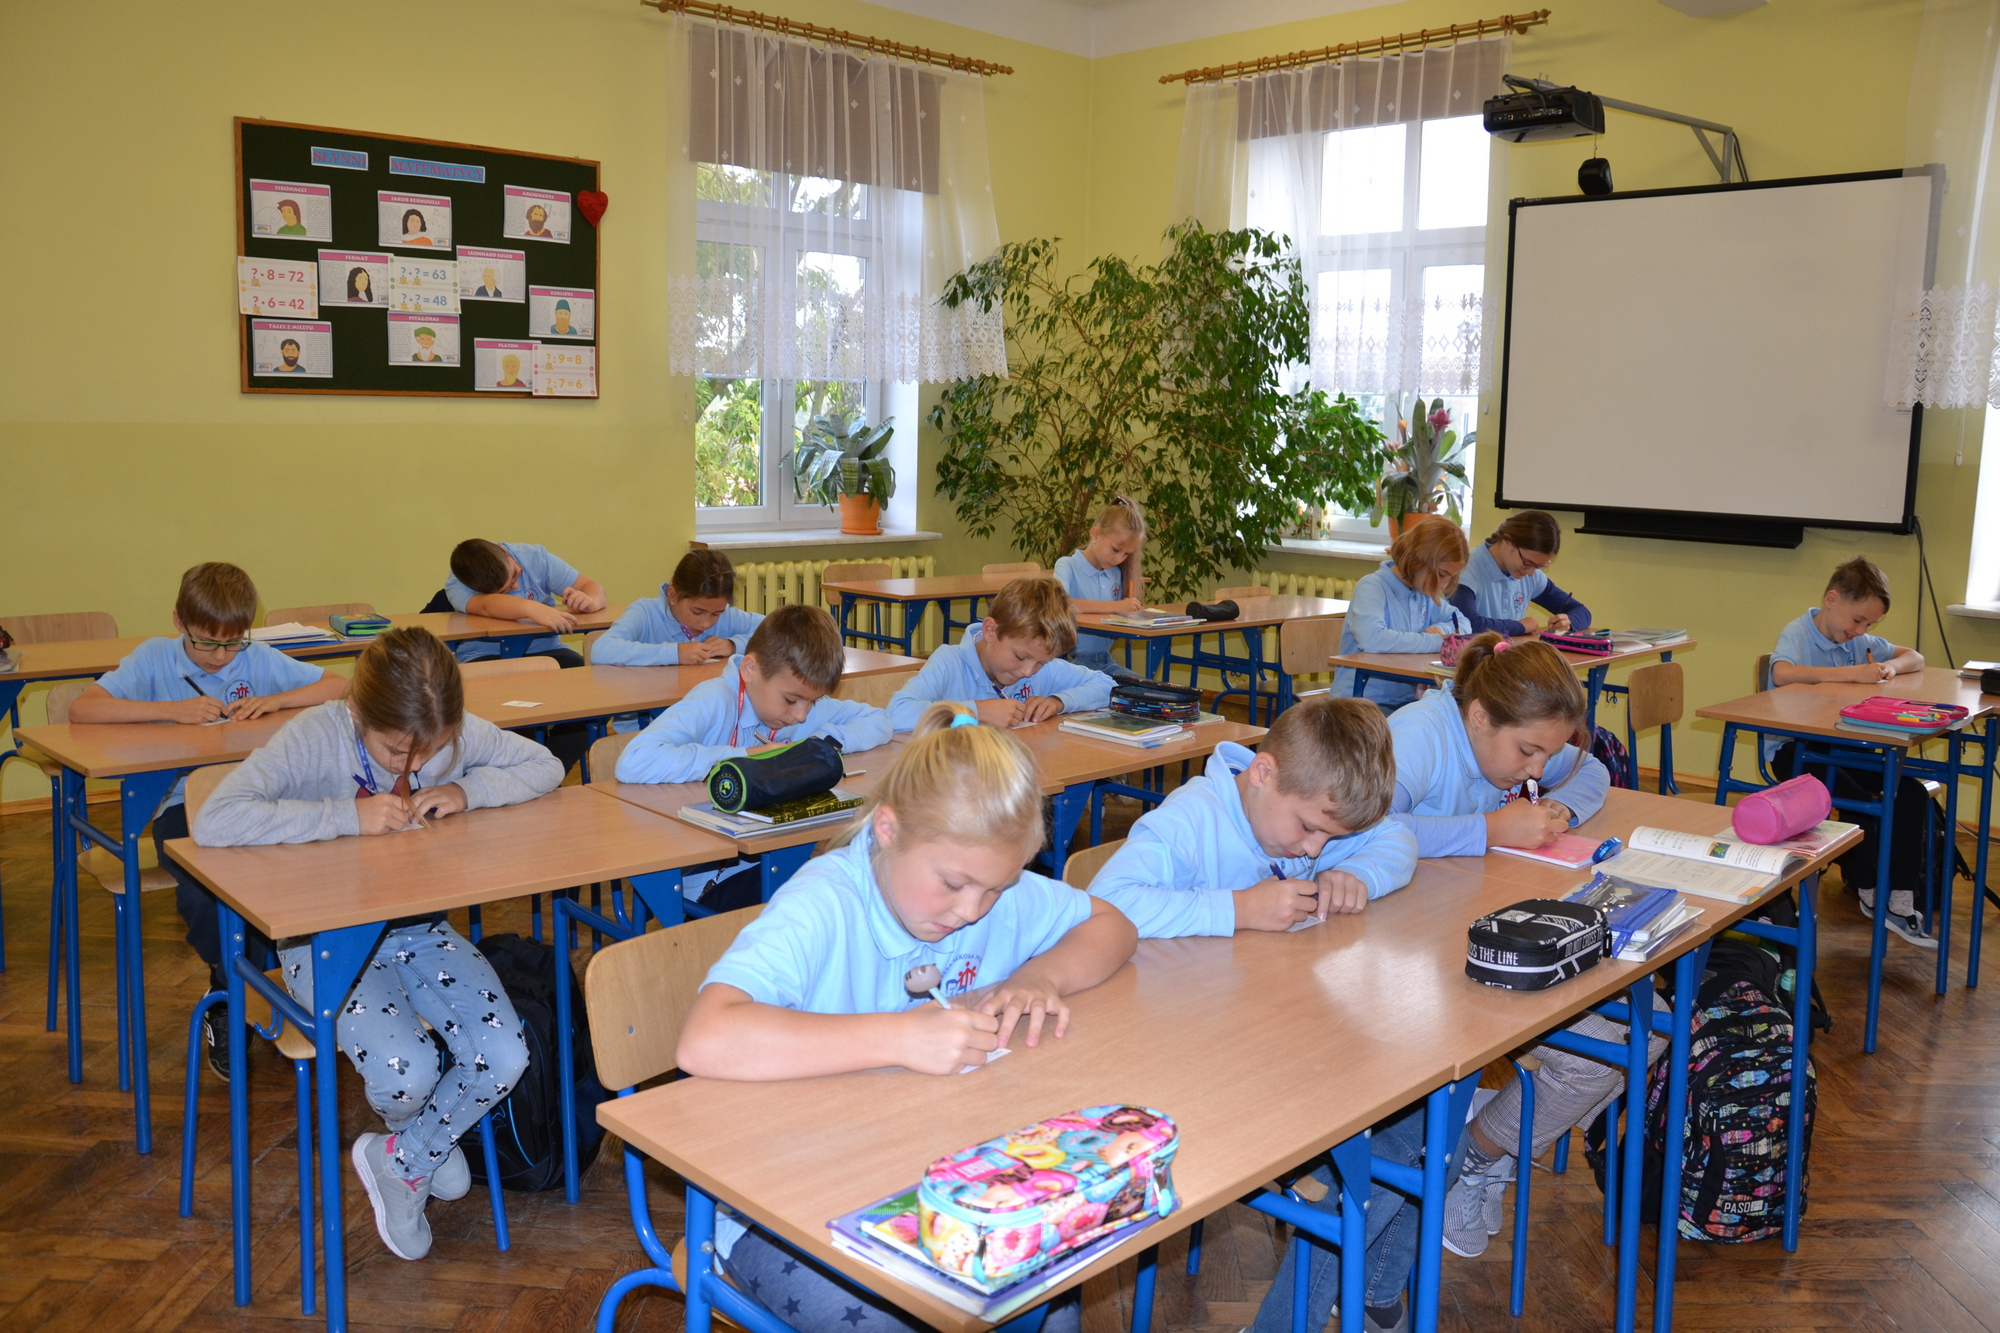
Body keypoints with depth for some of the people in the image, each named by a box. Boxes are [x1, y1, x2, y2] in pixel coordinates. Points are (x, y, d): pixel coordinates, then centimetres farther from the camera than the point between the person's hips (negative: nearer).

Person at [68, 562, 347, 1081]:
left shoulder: (258, 659, 5)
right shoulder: (155, 658, 1)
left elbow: (336, 685, 5)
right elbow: (82, 711, -10)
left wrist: (274, 701, -11)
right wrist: (171, 709, -19)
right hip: (182, 803, -2)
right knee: (203, 893, -32)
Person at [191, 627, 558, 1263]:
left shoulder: (457, 733, -11)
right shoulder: (316, 738, -22)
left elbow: (545, 766, 1)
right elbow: (213, 822, -32)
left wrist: (468, 790, -18)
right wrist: (346, 814, -34)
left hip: (419, 928, 4)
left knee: (504, 1058, -18)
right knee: (407, 1073, -27)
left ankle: (400, 1162, 13)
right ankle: (429, 1146, 15)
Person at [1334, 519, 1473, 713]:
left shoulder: (1424, 592, 9)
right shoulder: (1372, 588, -15)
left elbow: (1462, 622, 20)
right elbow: (1371, 639, -33)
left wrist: (1442, 629, -5)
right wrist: (1437, 641, -24)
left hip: (1406, 700, 7)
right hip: (1361, 702, -7)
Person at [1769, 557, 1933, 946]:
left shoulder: (1859, 641, 11)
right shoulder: (1798, 634, -13)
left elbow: (1915, 657, 19)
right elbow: (1782, 673, -35)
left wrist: (1891, 666, -6)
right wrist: (1852, 673, -33)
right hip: (1793, 748, -8)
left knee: (1911, 791, -13)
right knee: (1860, 800, -27)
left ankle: (1901, 902, -14)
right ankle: (1869, 891, -2)